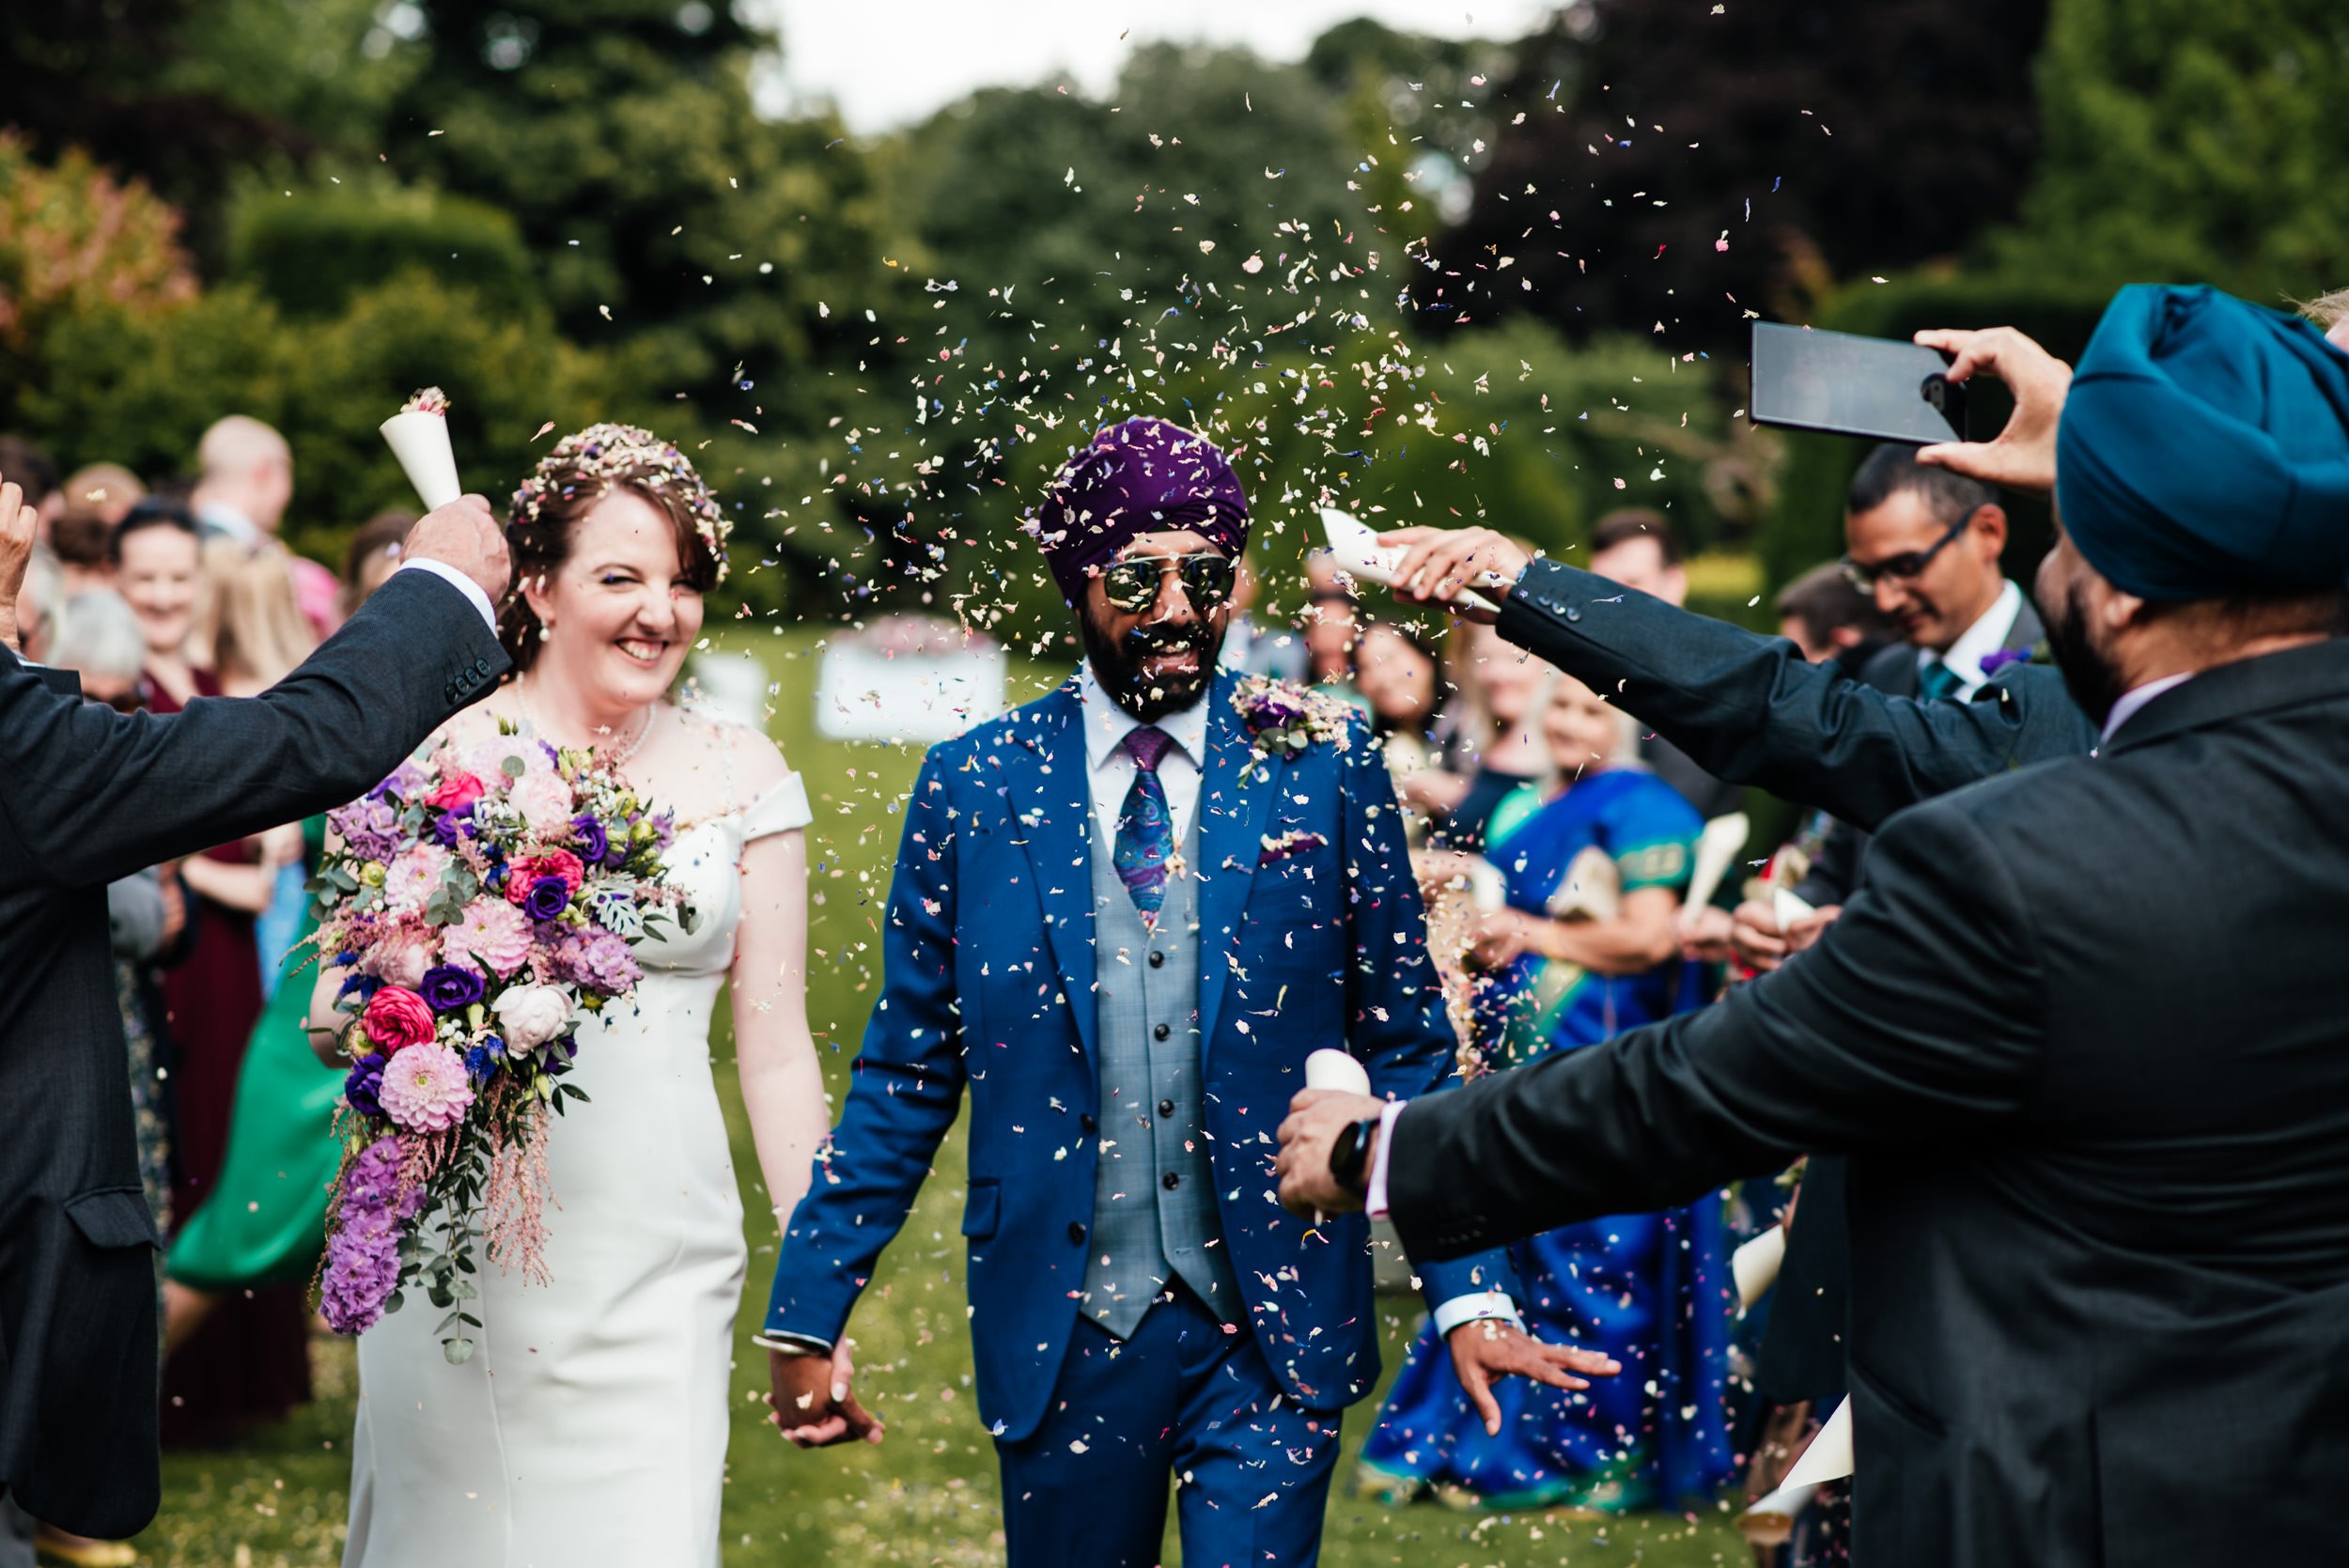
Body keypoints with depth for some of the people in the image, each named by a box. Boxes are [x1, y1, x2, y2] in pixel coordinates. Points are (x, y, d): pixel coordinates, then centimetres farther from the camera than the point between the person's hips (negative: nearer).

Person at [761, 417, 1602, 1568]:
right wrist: (809, 1314, 2)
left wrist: (1469, 1292, -6)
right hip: (1059, 1332, 1)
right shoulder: (973, 785, 1)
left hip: (1274, 1332, -1)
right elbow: (906, 1075, 5)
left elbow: (1405, 1047, 2)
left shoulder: (1323, 767, 0)